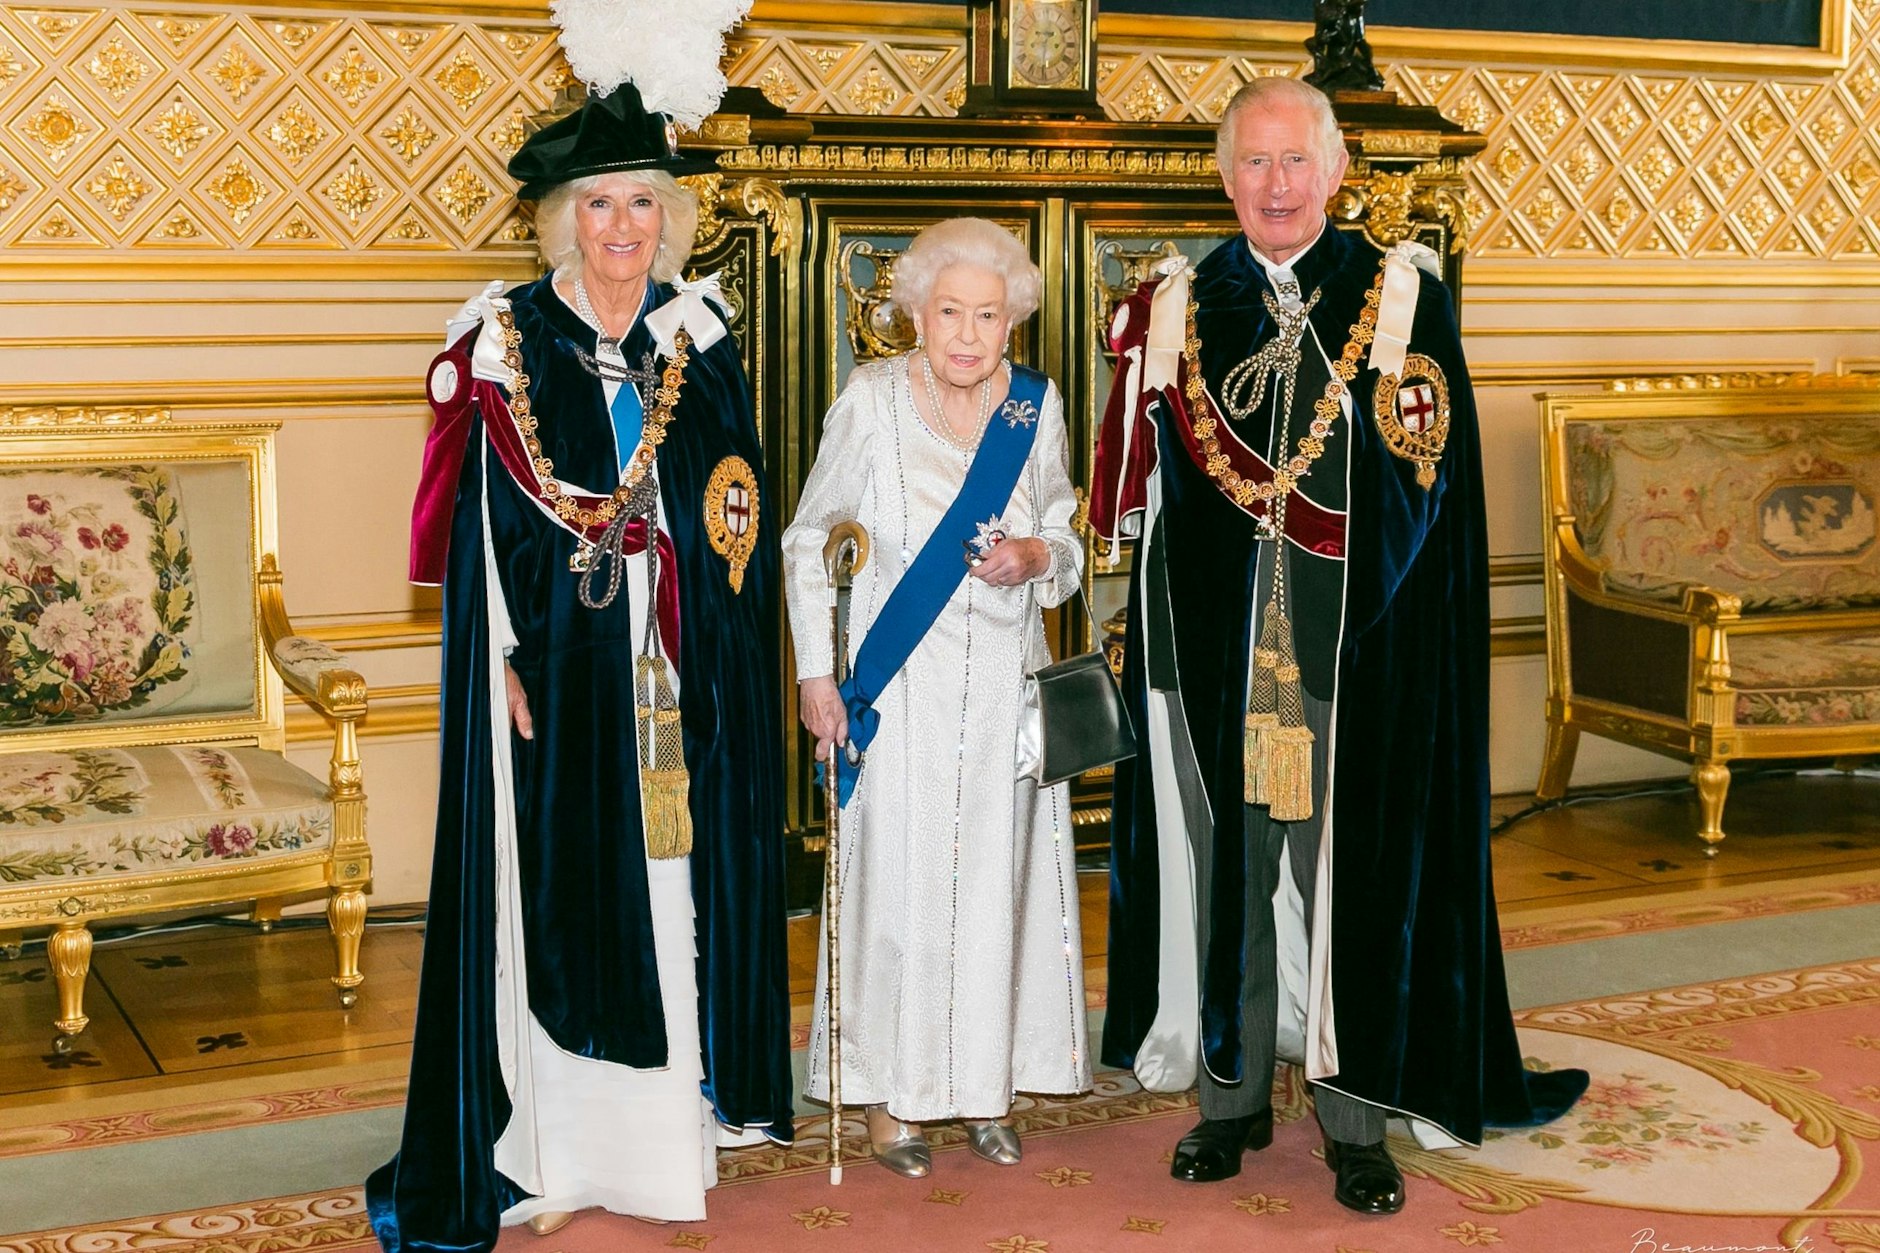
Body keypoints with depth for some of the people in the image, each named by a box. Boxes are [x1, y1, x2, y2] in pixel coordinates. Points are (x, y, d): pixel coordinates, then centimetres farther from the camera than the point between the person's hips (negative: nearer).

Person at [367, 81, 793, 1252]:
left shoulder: (700, 337, 8)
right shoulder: (509, 342, -2)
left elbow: (737, 513, 9)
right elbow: (487, 525, -5)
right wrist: (510, 661, -12)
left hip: (677, 674, 3)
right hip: (558, 673, -3)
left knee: (678, 889, 8)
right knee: (559, 896, 1)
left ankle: (674, 1125, 20)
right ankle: (554, 1150, 10)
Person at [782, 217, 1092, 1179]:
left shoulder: (1035, 405, 0)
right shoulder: (870, 401, -9)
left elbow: (1066, 541, 12)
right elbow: (808, 541, -1)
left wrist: (1034, 557, -11)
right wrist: (815, 673, -5)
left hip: (1004, 686, 3)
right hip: (896, 690, -3)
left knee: (997, 876, 7)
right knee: (894, 881, 1)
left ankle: (985, 1084, 22)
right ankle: (891, 1094, 14)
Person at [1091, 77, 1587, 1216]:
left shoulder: (1403, 295, 0)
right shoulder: (1183, 307, 8)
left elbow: (1424, 479, -5)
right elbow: (1139, 493, 7)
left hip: (1356, 649, -2)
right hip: (1216, 642, 2)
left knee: (1351, 860, 2)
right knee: (1225, 853, 8)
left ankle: (1357, 1115, 14)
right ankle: (1235, 1091, 23)